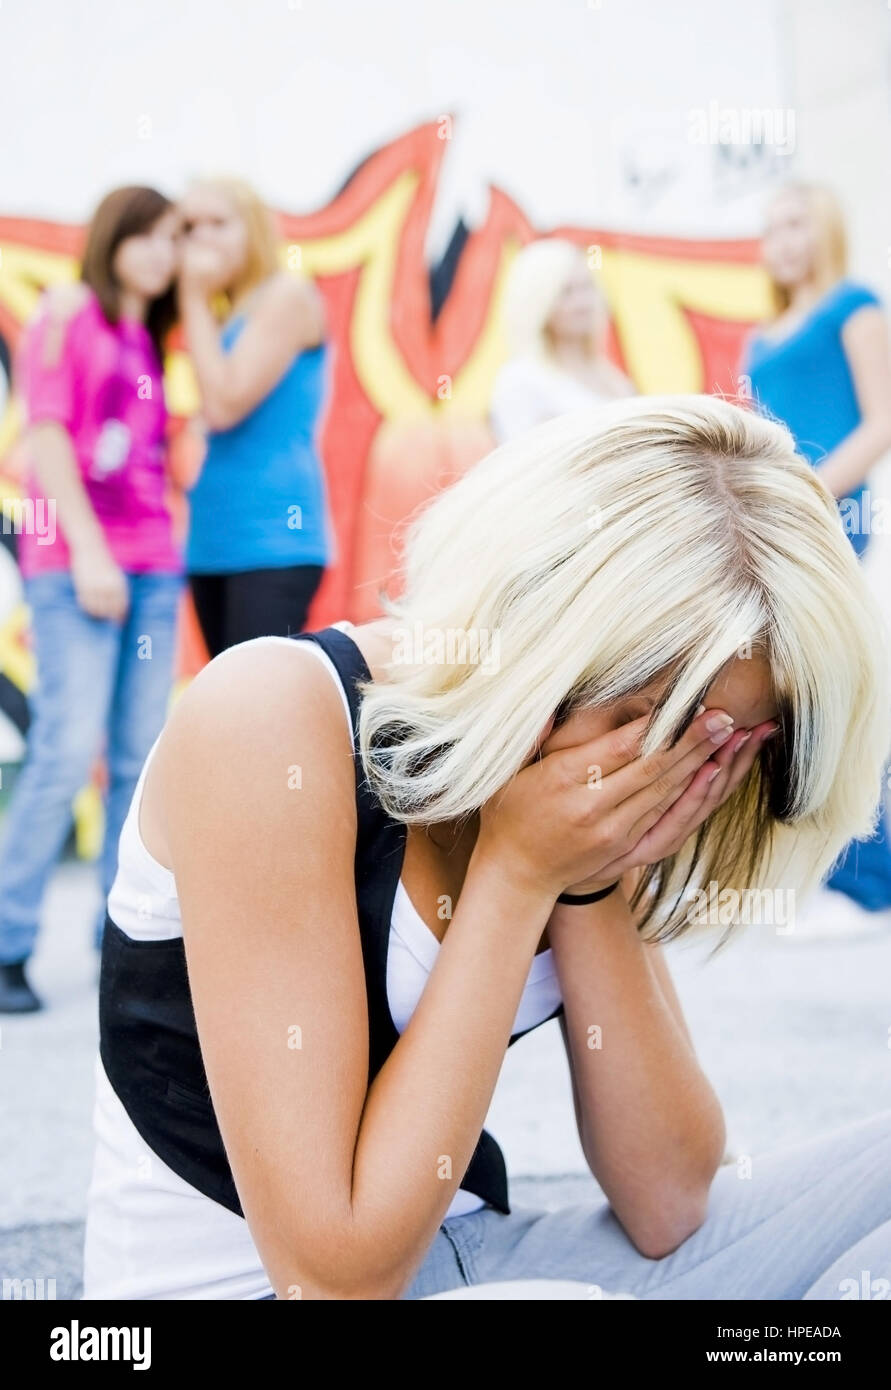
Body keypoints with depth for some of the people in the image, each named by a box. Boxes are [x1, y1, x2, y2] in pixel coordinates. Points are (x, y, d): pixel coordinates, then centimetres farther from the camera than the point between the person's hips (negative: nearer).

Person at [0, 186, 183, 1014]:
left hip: (152, 564, 6)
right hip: (77, 563, -6)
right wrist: (88, 549, -12)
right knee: (69, 751, -13)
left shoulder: (149, 340, 20)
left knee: (141, 759, 2)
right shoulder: (68, 312, 2)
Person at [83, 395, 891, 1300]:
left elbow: (666, 1205, -4)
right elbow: (338, 1267, -25)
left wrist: (588, 885, -15)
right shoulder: (274, 720, -22)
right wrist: (517, 875, -23)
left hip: (459, 1259, 6)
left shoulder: (591, 806, -1)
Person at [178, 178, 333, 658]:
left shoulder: (289, 297, -5)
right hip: (215, 540, 8)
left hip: (273, 539, -8)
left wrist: (195, 299, -6)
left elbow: (224, 404, -14)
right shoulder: (224, 315, 17)